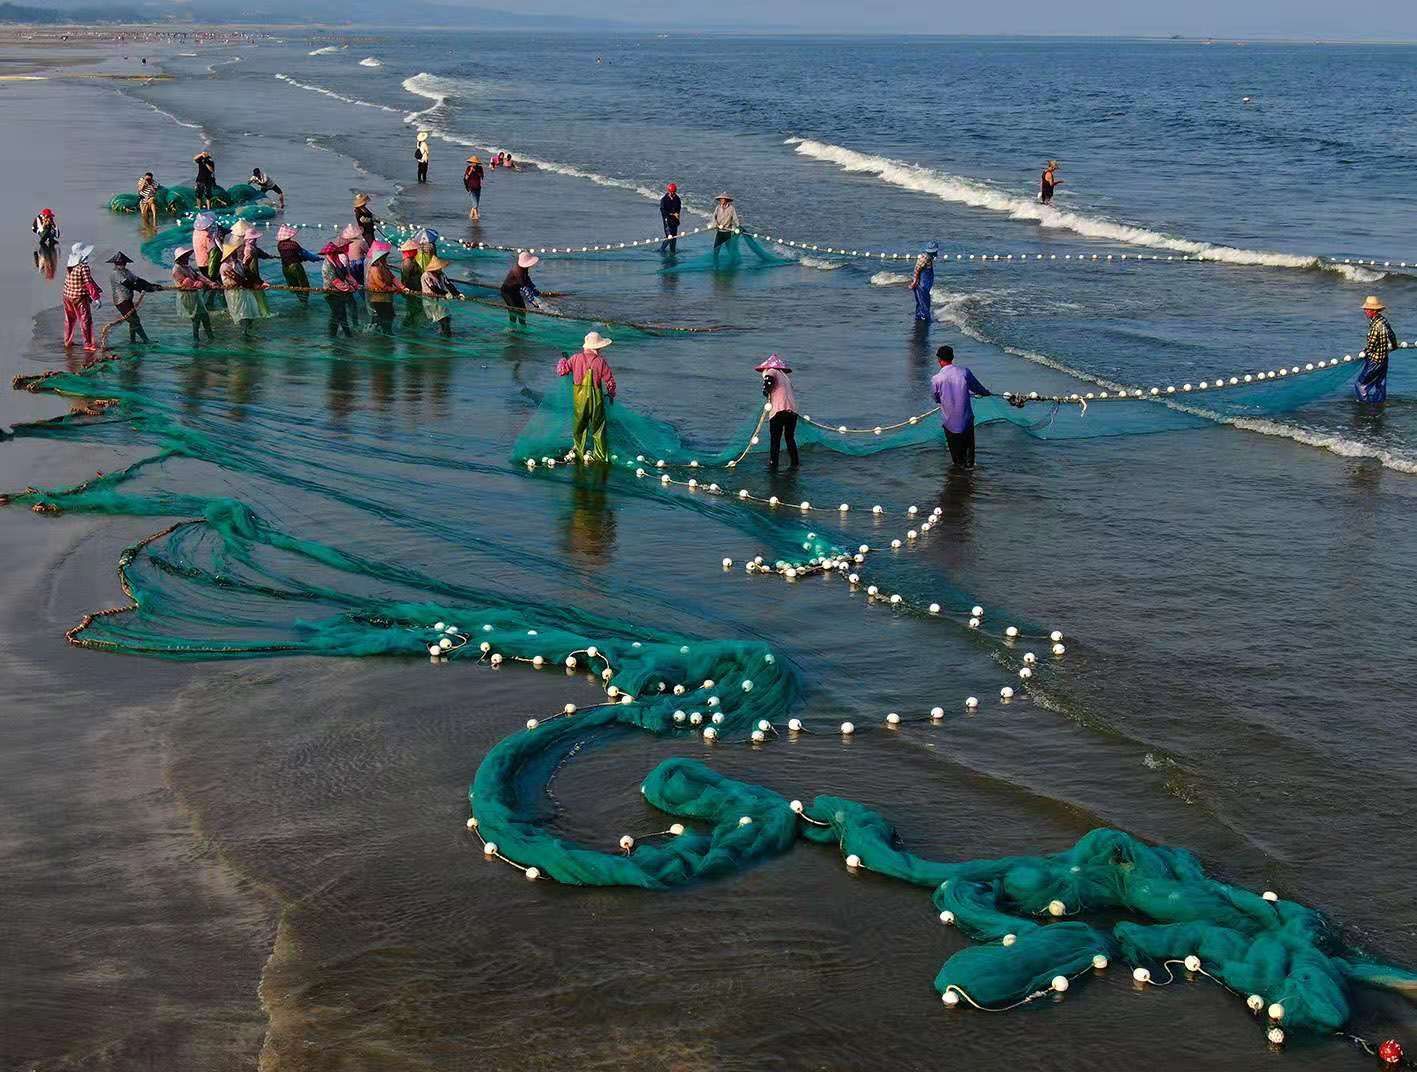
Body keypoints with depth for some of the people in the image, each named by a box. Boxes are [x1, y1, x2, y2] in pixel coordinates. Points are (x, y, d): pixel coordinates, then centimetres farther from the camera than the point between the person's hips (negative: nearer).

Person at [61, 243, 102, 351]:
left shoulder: (68, 266, 4)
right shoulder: (83, 267, -20)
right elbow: (89, 283, -21)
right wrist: (96, 297, -15)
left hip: (68, 296, 7)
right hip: (80, 298, -7)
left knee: (69, 320, 20)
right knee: (86, 321, 1)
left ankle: (68, 341, 31)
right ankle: (88, 344, 2)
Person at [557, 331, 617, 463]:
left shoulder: (576, 358, -7)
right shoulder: (600, 361, -11)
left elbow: (561, 371, -3)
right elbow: (610, 381, -7)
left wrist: (562, 361, 19)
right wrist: (611, 395, 12)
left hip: (579, 400, 1)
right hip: (596, 400, -1)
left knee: (579, 428, 17)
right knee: (598, 428, 12)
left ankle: (580, 453, 23)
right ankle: (601, 456, 16)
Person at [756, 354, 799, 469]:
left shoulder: (772, 372, 3)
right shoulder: (786, 375, 23)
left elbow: (769, 377, -20)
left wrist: (765, 389, -5)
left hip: (778, 411, -6)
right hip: (792, 410, 6)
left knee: (775, 440, 2)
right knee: (790, 438, 19)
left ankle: (773, 464, 3)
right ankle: (795, 463, 20)